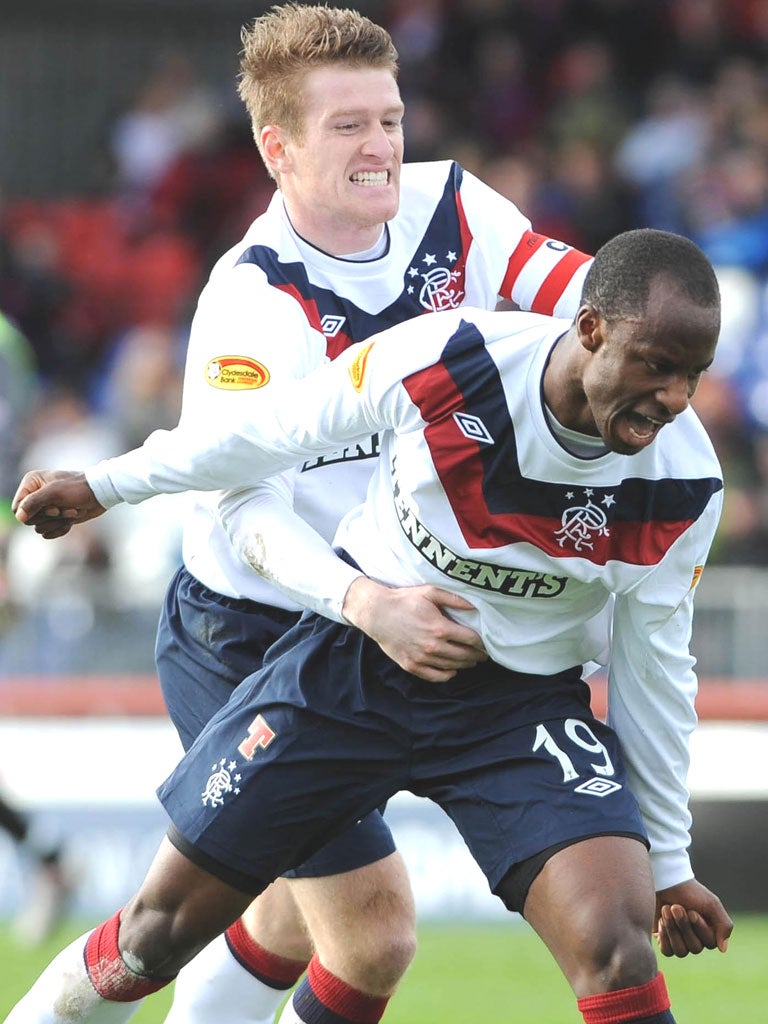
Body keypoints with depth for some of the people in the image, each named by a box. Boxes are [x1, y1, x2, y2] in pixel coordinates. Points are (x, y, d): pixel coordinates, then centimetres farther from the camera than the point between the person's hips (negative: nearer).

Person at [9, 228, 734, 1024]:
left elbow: (652, 662, -1)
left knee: (617, 948, -25)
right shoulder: (439, 361, -24)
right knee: (163, 927, 5)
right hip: (352, 659, 0)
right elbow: (272, 430, -5)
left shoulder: (685, 487, -18)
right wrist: (106, 485, 8)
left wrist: (668, 861, 7)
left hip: (523, 704, 0)